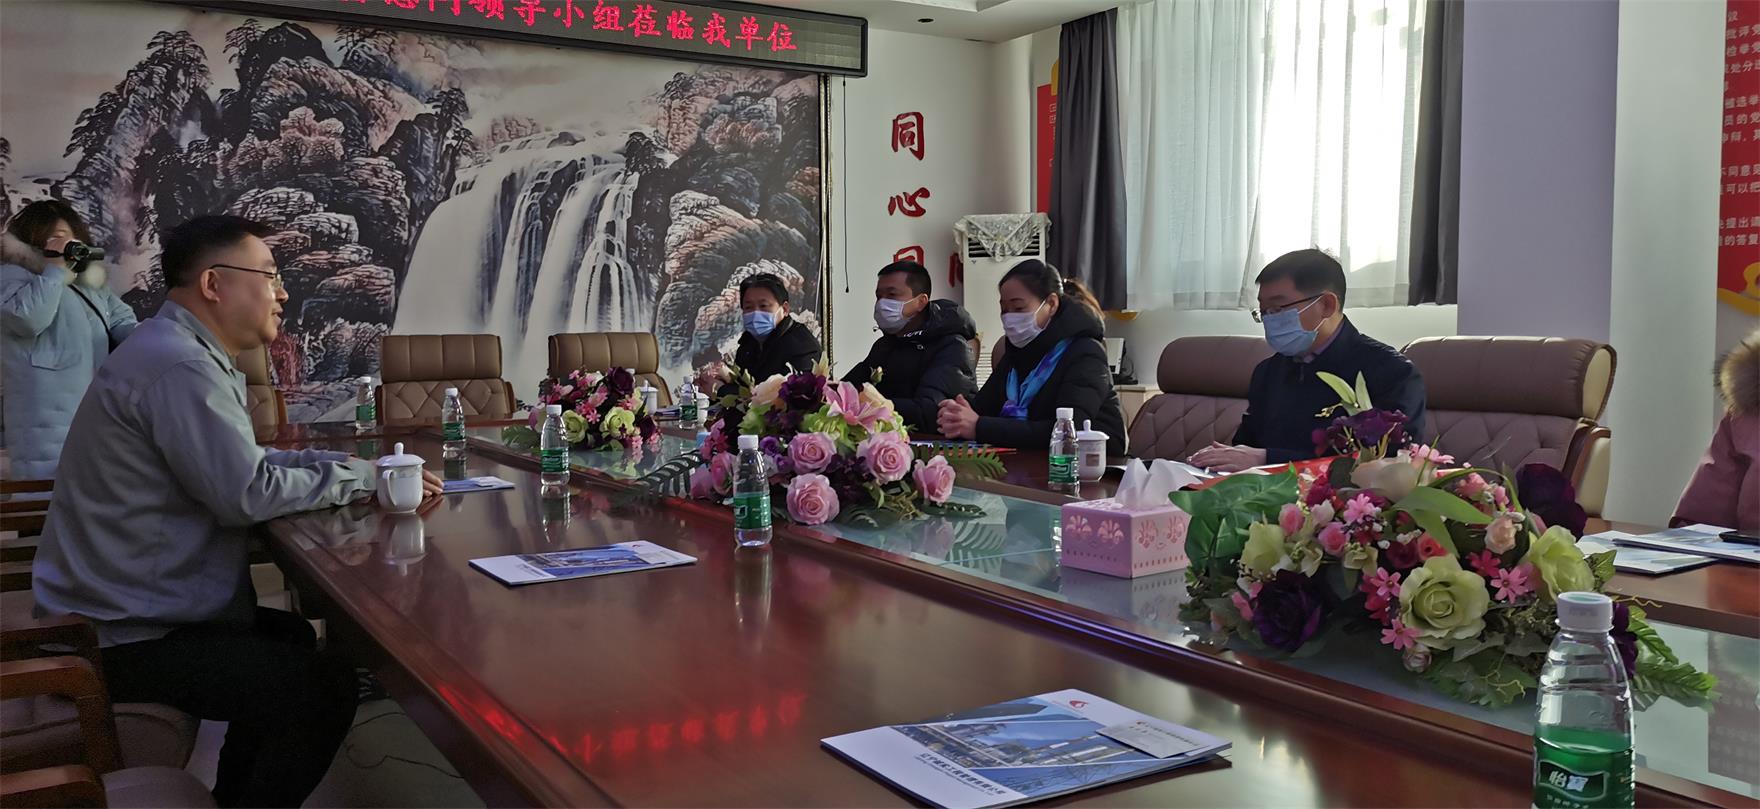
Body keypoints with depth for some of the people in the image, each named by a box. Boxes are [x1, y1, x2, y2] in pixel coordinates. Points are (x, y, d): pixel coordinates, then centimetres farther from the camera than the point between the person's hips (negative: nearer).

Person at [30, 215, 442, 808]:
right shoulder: (180, 368, -24)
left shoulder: (178, 352, 11)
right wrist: (358, 478, -11)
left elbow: (239, 462, 17)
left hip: (124, 607, 11)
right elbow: (247, 494, -25)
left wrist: (338, 463, 4)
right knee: (326, 686, -12)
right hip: (127, 639, -11)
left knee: (294, 639, 25)